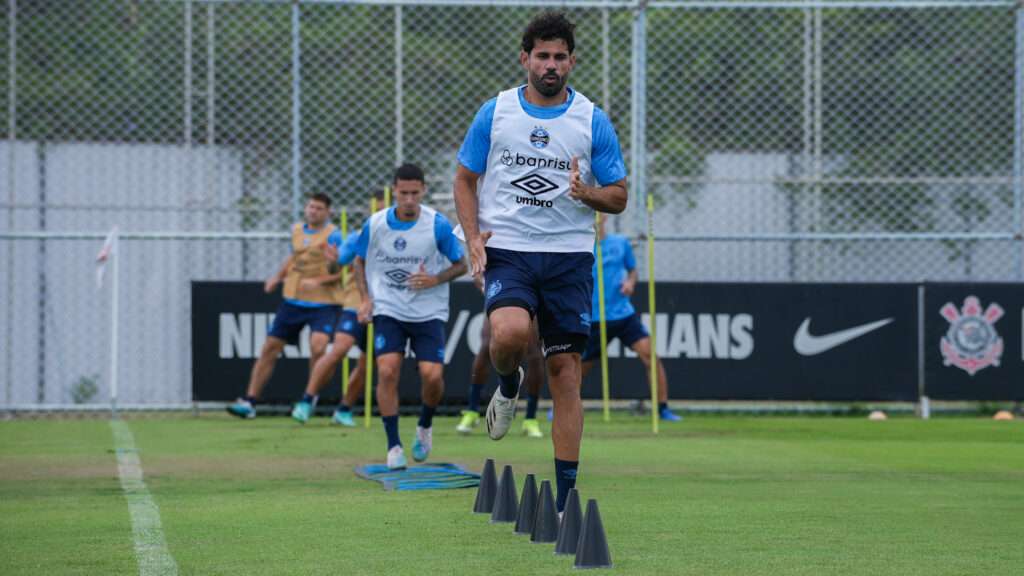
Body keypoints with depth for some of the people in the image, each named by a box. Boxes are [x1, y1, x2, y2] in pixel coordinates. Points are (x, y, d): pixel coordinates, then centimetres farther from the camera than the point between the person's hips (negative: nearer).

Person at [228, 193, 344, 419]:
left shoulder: (333, 235, -8)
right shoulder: (297, 230, 10)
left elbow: (343, 271, -11)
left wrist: (319, 281, -21)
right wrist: (278, 277, 17)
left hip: (322, 304, -5)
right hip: (293, 301, 6)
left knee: (318, 347, -26)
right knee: (269, 348, 2)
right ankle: (250, 402, 8)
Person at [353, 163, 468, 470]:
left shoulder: (438, 225, -8)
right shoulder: (375, 224, -3)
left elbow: (461, 264, 3)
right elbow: (359, 262, 14)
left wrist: (435, 280, -15)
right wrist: (366, 298, 0)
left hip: (429, 313, -1)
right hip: (388, 311, 1)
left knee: (432, 375, -14)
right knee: (387, 371, -17)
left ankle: (425, 426, 19)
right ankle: (394, 447, -6)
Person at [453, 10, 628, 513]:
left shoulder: (593, 122, 3)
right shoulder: (495, 113, 4)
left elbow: (619, 197, 8)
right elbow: (466, 180, 12)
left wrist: (587, 193, -15)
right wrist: (473, 238, -3)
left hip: (569, 257, 1)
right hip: (507, 252, -1)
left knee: (565, 372, -2)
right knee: (510, 332, -31)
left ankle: (564, 498, 4)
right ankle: (508, 385, 7)